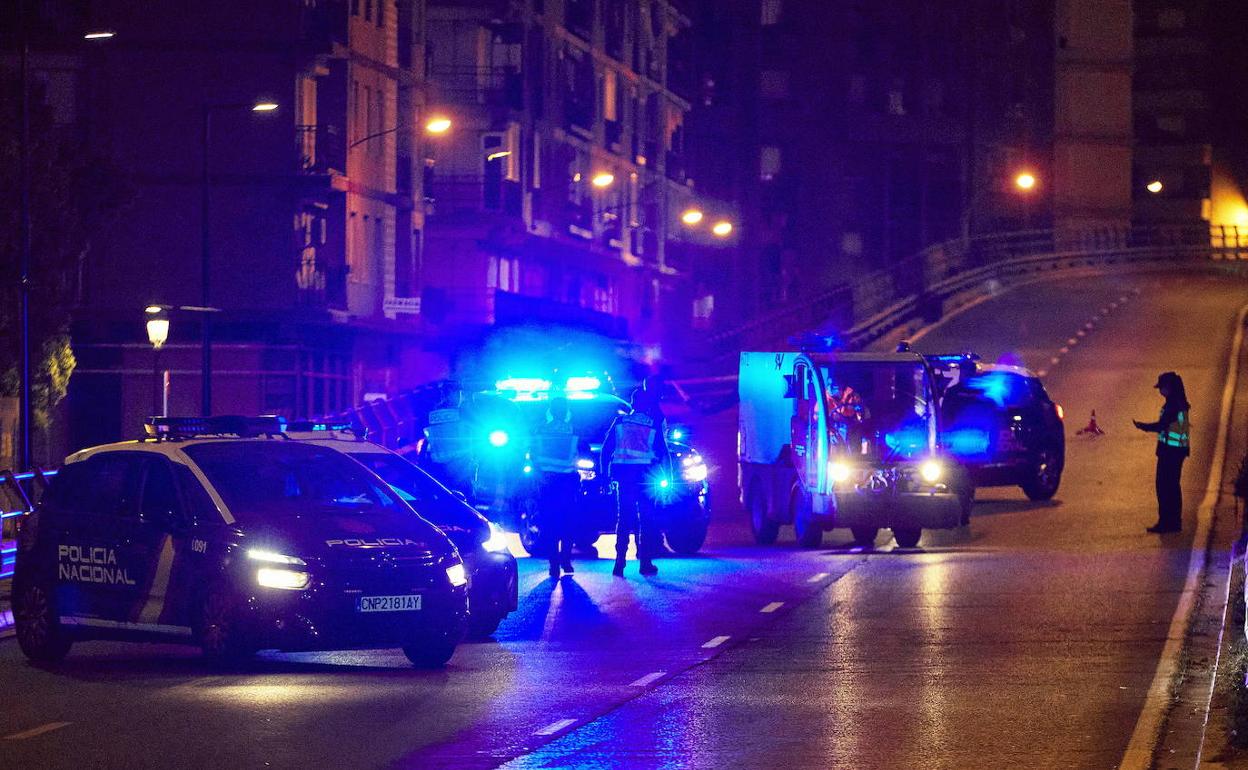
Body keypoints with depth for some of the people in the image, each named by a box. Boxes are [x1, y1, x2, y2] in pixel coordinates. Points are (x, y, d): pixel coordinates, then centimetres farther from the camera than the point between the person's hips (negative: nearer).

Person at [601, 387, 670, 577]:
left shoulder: (619, 422, 8)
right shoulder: (654, 424, 2)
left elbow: (606, 449, 7)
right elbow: (663, 452, 2)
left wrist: (605, 473, 10)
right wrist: (667, 476, 8)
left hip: (623, 475, 2)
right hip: (645, 475, -2)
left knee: (623, 518, 7)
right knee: (647, 519, 4)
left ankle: (620, 561, -1)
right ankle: (645, 562, -1)